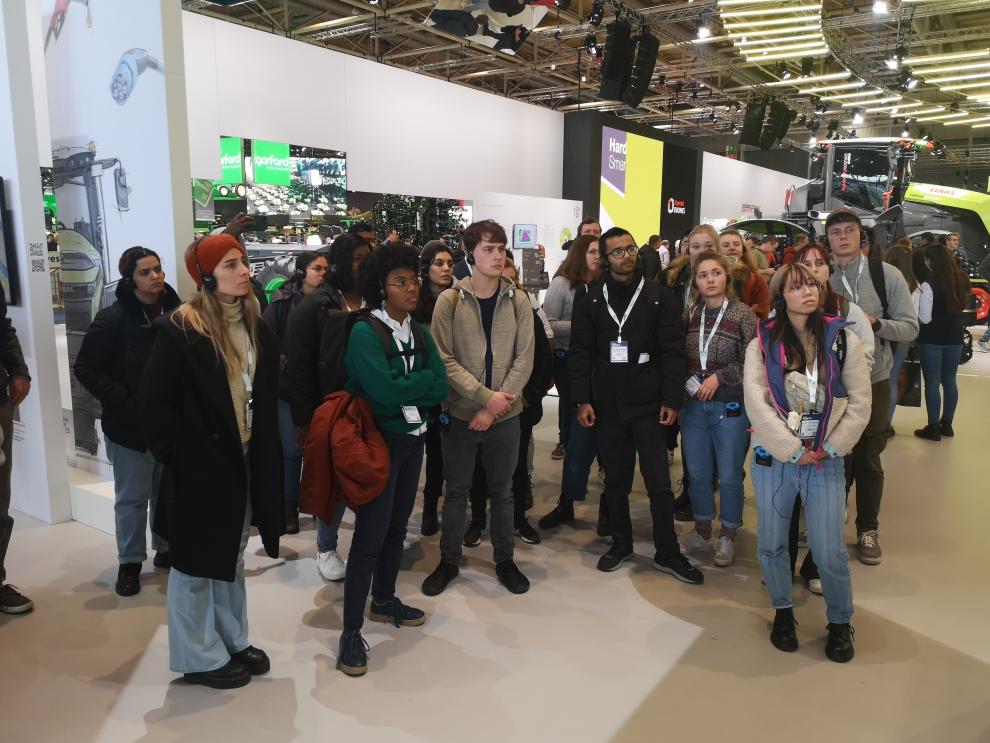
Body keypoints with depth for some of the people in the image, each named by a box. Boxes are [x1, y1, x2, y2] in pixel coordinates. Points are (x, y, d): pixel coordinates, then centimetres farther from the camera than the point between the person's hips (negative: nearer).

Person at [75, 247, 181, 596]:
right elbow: (86, 368, -9)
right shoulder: (113, 318, -11)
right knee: (132, 497, 7)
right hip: (130, 425, -3)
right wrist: (123, 403, -15)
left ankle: (166, 548, 33)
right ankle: (130, 562, 22)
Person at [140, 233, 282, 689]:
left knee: (231, 556, 19)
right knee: (196, 562, 9)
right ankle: (200, 657, 24)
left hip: (245, 460, 7)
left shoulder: (256, 329, 5)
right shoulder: (179, 330, -15)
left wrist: (266, 455, 5)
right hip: (201, 466, -7)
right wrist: (177, 458, -13)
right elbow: (153, 403, -15)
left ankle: (232, 641, 34)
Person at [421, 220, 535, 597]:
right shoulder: (449, 300, -5)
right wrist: (486, 396, -18)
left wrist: (494, 407, -12)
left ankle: (505, 560, 31)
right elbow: (444, 359, -10)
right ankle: (448, 561, 29)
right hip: (461, 413, -1)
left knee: (502, 492, 14)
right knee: (456, 491, 12)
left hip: (505, 414, 1)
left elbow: (524, 359, -4)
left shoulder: (518, 301, 0)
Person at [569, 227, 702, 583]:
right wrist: (582, 400, -5)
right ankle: (621, 543, 29)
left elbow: (673, 352, -3)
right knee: (615, 480, 13)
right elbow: (580, 354, 2)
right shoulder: (591, 300, 4)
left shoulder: (659, 296, 0)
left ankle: (667, 553, 18)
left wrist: (671, 400, -9)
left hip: (648, 406, -2)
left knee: (659, 482, 3)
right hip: (607, 406, 2)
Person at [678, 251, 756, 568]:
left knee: (729, 475, 7)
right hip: (693, 405, 3)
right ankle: (702, 529, 31)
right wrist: (687, 382, -3)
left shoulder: (743, 314, -7)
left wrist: (719, 377, -15)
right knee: (697, 473, 13)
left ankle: (728, 536, 24)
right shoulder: (689, 315, 3)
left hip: (730, 408, -3)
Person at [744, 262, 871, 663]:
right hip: (773, 458, 1)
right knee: (770, 545, 9)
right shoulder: (762, 344, 0)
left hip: (825, 462, 0)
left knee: (830, 551, -1)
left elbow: (860, 404, 0)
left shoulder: (842, 340, 1)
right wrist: (793, 451, -12)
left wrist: (829, 449, -7)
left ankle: (840, 622, 24)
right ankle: (783, 611, 33)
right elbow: (756, 403, -9)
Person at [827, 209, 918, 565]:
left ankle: (868, 529, 29)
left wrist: (875, 323, -23)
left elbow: (910, 327, -7)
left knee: (869, 459, 11)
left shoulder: (887, 275, -7)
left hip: (873, 381, 0)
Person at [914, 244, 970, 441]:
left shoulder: (929, 283, -17)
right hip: (955, 338, 6)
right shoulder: (962, 281, 4)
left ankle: (933, 428, 5)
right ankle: (946, 424, 24)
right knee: (950, 381, 15)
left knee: (932, 383, 1)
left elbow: (924, 318, -17)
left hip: (932, 340, -6)